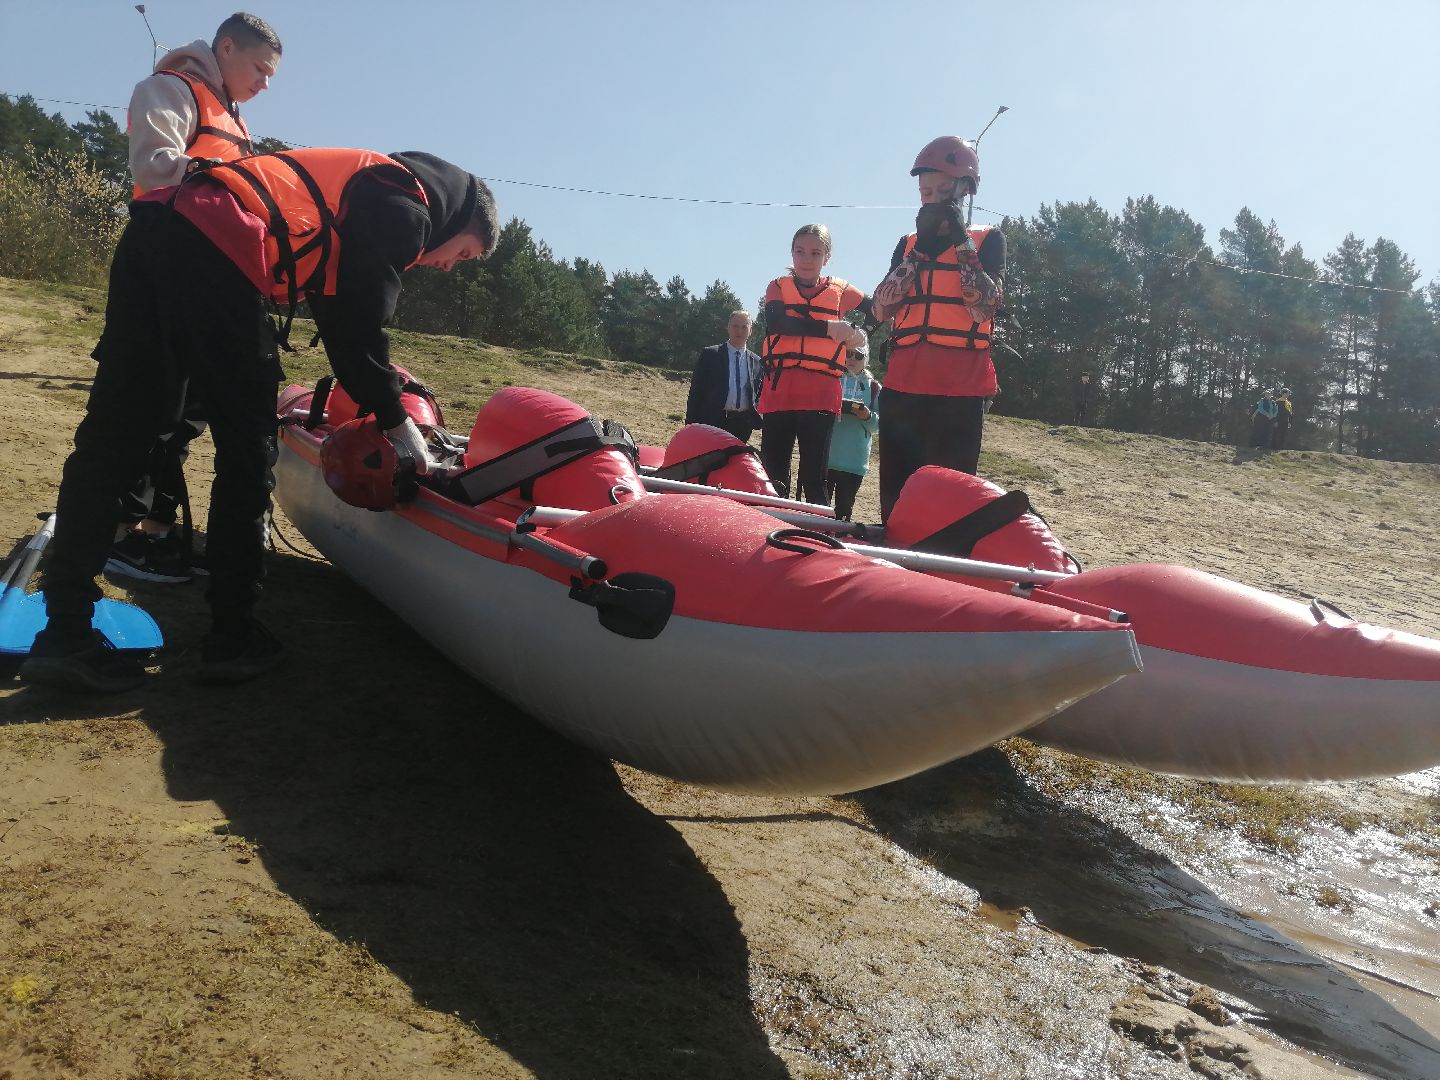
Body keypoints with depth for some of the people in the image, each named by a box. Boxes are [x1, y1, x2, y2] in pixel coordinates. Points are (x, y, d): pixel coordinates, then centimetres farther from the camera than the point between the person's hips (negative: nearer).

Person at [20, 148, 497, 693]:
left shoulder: (367, 186, 31)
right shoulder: (409, 205, 3)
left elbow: (340, 319, 34)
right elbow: (362, 325, -3)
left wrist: (379, 398, 37)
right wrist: (396, 422, 6)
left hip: (155, 228, 10)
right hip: (213, 254, -10)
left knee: (114, 435, 6)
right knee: (247, 448, 1)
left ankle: (64, 633, 9)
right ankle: (232, 638, 9)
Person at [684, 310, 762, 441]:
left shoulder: (756, 361, 13)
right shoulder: (709, 355, 3)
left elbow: (758, 394, 19)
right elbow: (695, 391, 1)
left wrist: (755, 417, 0)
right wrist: (692, 424, -6)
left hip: (743, 425, 3)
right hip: (714, 421, -3)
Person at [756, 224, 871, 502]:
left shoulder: (840, 290, 11)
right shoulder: (778, 287, 9)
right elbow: (776, 322, -11)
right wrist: (827, 327, -20)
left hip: (821, 396, 0)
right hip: (779, 393, 0)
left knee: (814, 477, 0)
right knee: (773, 475, 1)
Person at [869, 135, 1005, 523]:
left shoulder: (987, 240, 9)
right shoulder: (908, 245, 19)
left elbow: (984, 308, -8)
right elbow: (881, 309, 3)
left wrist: (962, 243, -8)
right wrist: (921, 248, -4)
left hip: (961, 388, -4)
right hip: (903, 384, 4)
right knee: (896, 494, 4)